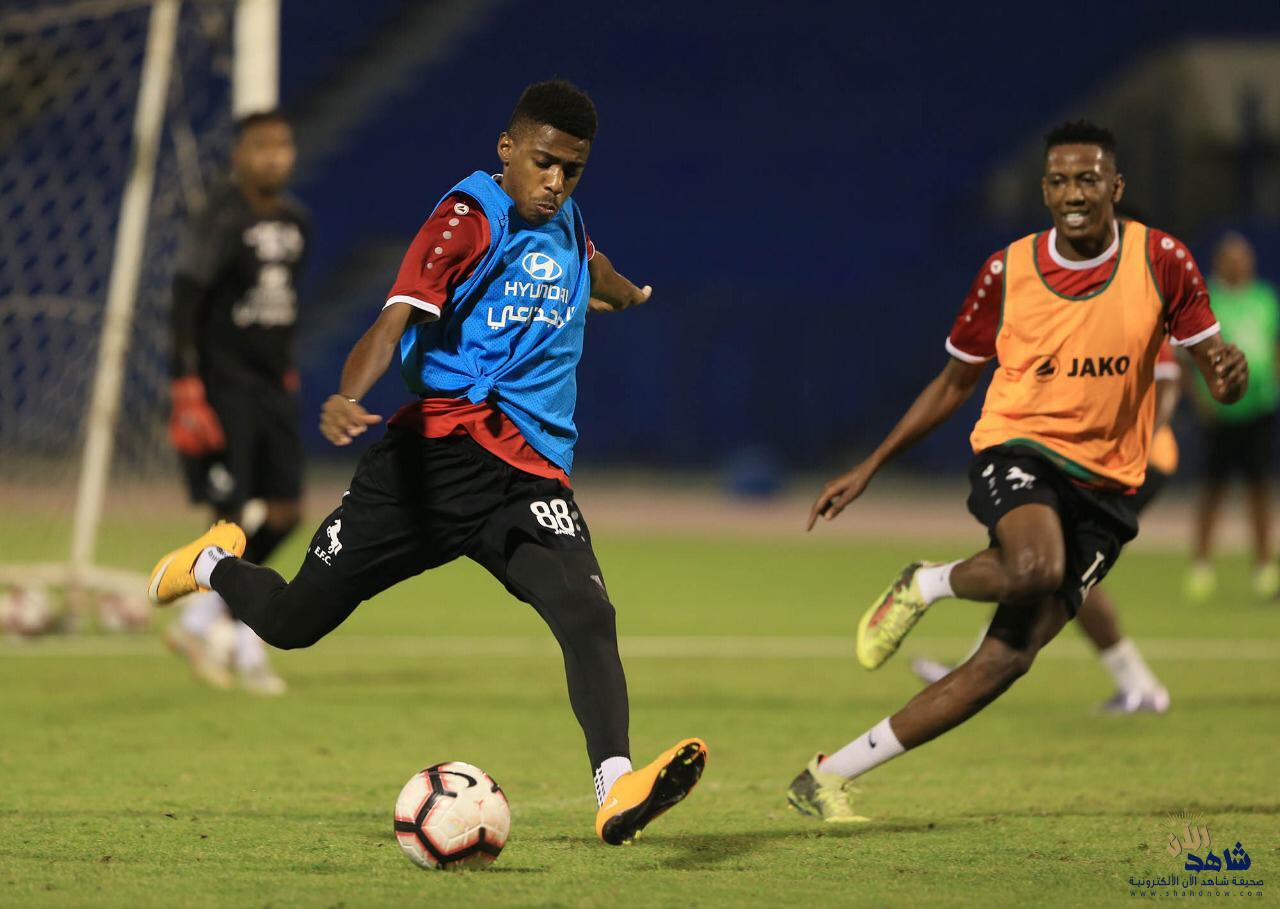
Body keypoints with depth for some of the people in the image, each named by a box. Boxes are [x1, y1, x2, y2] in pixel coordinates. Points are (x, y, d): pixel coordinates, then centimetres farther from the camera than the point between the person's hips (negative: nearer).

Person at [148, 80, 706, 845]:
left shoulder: (563, 222, 14)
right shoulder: (470, 217, -8)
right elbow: (398, 317, -22)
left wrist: (628, 295, 64)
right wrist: (348, 398, -41)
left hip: (530, 469, 4)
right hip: (438, 450, -4)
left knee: (587, 611, -25)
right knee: (292, 620, 7)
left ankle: (617, 790, -36)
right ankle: (215, 564, 42)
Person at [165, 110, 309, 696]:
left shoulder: (295, 220, 10)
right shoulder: (221, 223, -13)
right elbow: (185, 302, -16)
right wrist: (186, 390, -21)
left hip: (271, 384, 8)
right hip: (222, 383, -8)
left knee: (285, 511, 4)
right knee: (232, 514, -7)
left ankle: (200, 619, 17)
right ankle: (246, 649, 4)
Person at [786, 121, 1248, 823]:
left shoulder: (1161, 261, -1)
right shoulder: (1008, 272, -1)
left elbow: (1215, 376, 3)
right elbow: (954, 383, 12)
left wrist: (1229, 374, -23)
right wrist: (869, 467, 8)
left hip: (1103, 487, 2)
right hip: (1017, 450, -2)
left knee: (1006, 660, -8)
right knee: (1036, 568, -38)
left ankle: (830, 776, -1)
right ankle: (922, 586, -5)